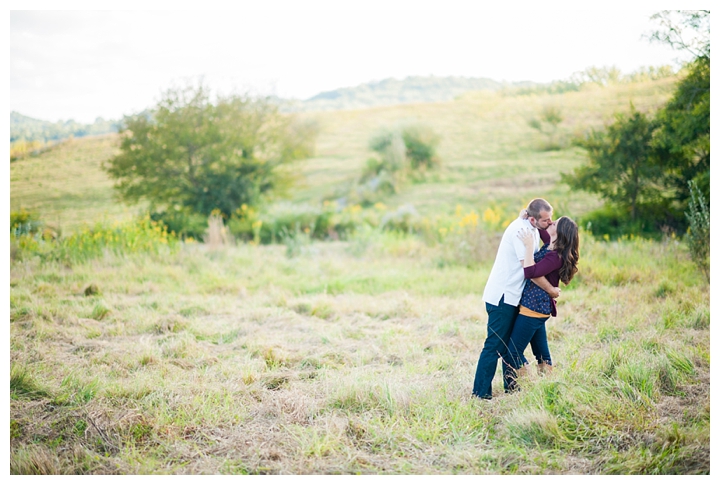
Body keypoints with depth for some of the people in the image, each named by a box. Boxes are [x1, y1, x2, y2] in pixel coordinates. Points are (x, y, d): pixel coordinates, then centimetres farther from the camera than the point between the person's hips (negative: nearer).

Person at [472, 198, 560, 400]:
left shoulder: (533, 230, 10)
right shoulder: (521, 230, -20)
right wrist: (551, 290, -11)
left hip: (513, 296, 10)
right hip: (502, 296, -10)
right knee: (494, 345, -8)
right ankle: (480, 394, -4)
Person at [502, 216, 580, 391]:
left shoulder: (556, 257, -22)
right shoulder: (550, 246, 5)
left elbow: (530, 272, -32)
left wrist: (529, 245, -29)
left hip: (532, 309, -10)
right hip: (539, 308, 10)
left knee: (511, 354, -6)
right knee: (541, 352, 17)